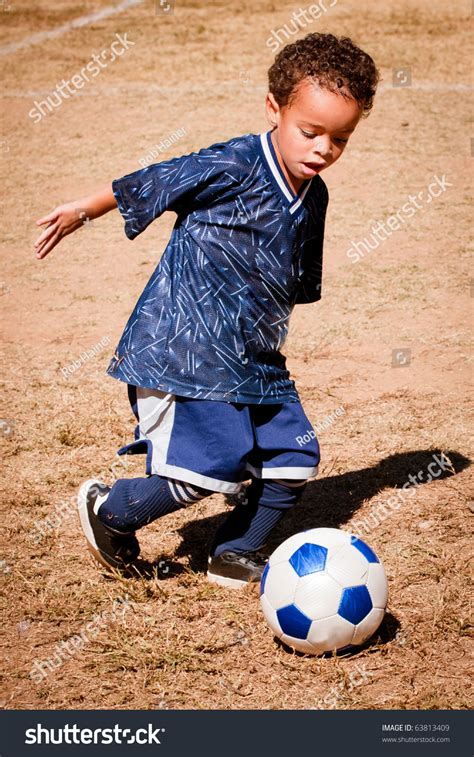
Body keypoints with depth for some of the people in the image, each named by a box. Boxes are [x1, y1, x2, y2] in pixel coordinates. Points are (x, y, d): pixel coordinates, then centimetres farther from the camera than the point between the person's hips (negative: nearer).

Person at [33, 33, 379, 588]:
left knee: (294, 458, 3)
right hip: (183, 349, -7)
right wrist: (81, 211, 6)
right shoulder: (230, 167, -16)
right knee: (215, 465, -14)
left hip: (255, 359, 8)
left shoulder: (314, 197, 6)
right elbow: (144, 186, -5)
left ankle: (236, 556, 24)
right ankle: (109, 512, 12)